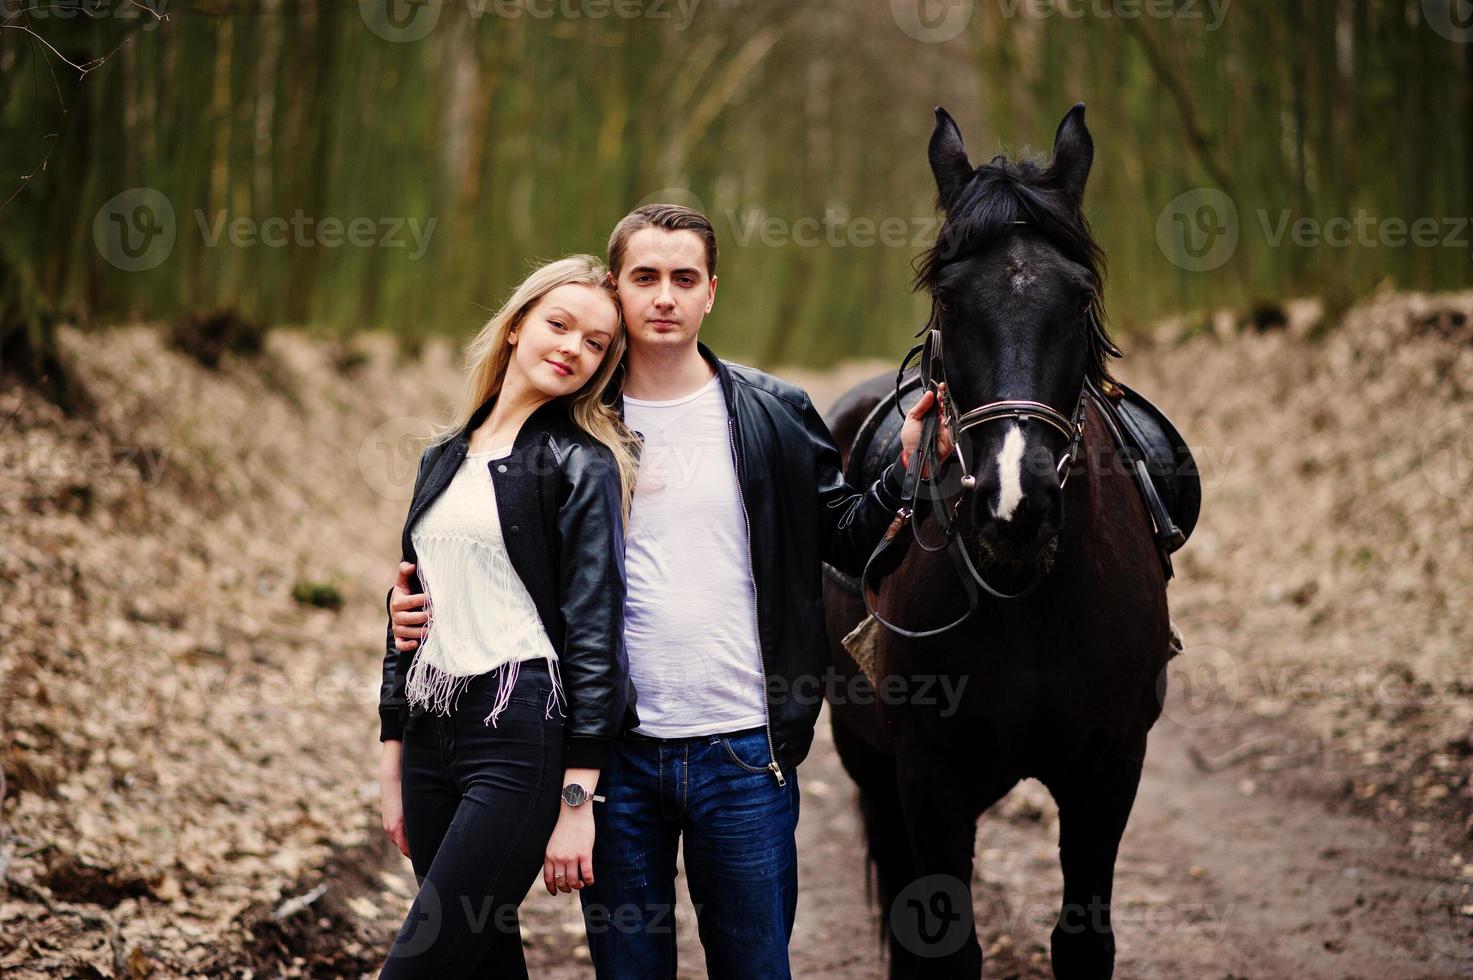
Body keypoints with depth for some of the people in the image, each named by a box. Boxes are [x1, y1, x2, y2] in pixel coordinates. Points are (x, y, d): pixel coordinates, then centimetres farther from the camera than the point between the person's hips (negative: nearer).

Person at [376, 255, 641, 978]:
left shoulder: (583, 464, -4)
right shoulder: (445, 458, 15)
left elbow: (594, 628, -10)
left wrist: (576, 799, -15)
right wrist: (393, 758, 18)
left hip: (524, 736, -7)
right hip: (433, 735, 7)